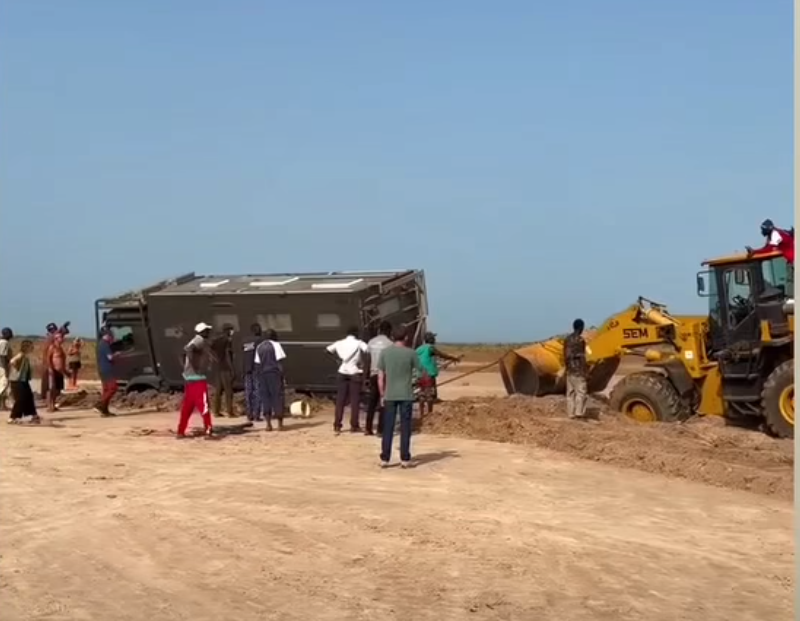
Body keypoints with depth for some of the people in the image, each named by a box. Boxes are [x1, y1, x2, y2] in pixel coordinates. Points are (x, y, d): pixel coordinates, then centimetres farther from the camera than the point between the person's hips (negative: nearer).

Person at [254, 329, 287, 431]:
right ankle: (280, 424, -2)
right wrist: (282, 376, -7)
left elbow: (257, 364, 10)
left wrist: (258, 378, 13)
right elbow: (279, 361, -8)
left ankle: (268, 424, 1)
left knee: (265, 397, 7)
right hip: (275, 373, -4)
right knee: (278, 397, 0)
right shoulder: (275, 345, 0)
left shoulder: (259, 347, 13)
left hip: (262, 374, 4)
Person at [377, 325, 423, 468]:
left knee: (388, 427, 5)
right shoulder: (410, 353, -5)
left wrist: (382, 395, 10)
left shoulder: (385, 352, 0)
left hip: (390, 396, 2)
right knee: (405, 427, 4)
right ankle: (405, 459, 5)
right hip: (406, 396, -2)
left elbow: (380, 377, 1)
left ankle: (384, 459, 4)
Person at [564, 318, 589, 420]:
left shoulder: (567, 339, 10)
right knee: (581, 391, -6)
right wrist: (586, 371, -11)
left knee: (570, 392, 7)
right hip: (578, 369, -7)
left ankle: (571, 413, 6)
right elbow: (582, 357, -15)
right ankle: (579, 412, -12)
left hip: (570, 369, 7)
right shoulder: (580, 339, -13)